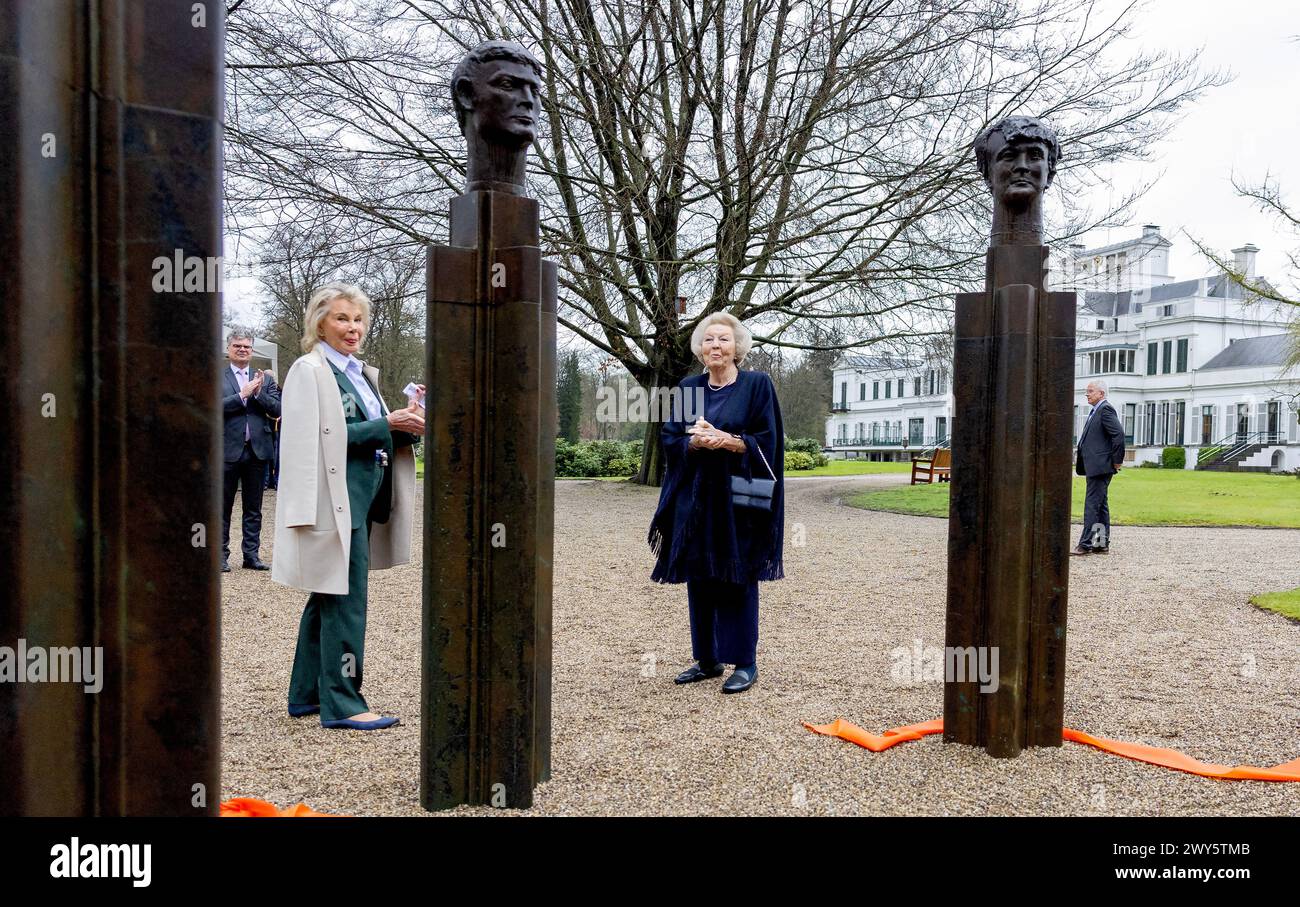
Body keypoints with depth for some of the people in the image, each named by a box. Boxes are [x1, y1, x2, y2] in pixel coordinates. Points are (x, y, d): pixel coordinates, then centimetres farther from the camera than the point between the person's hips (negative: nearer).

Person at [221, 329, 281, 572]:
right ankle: (221, 555, 15)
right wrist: (242, 395, -15)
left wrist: (259, 393, -14)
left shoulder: (265, 379, 9)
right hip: (228, 450, -2)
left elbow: (277, 410, 0)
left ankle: (251, 555, 16)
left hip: (257, 450, 3)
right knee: (223, 507, 6)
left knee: (254, 508, 9)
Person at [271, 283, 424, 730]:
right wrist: (387, 425, -19)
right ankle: (342, 703, 4)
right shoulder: (309, 371, -7)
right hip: (335, 503, -9)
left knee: (328, 597, 15)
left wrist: (407, 422, -2)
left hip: (362, 500, 9)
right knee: (345, 600, -5)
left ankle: (307, 694, 26)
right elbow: (327, 438, -17)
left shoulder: (362, 373, 17)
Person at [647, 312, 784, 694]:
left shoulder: (757, 384, -2)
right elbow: (670, 438, 6)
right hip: (695, 497, 4)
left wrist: (726, 440, -19)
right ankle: (707, 659, 20)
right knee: (699, 579, 8)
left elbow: (767, 441, -6)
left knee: (737, 579, 0)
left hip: (737, 497, -4)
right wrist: (695, 441, -14)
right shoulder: (689, 388, 10)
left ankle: (745, 662, 11)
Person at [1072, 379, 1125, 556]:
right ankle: (1102, 543, 19)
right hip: (1094, 467, 10)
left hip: (1100, 466, -10)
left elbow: (1118, 433, -21)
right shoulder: (1096, 410, 18)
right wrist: (1080, 456, 16)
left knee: (1092, 505, -8)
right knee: (1100, 505, 13)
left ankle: (1086, 544, -6)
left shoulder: (1105, 409, -13)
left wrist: (1117, 460, -16)